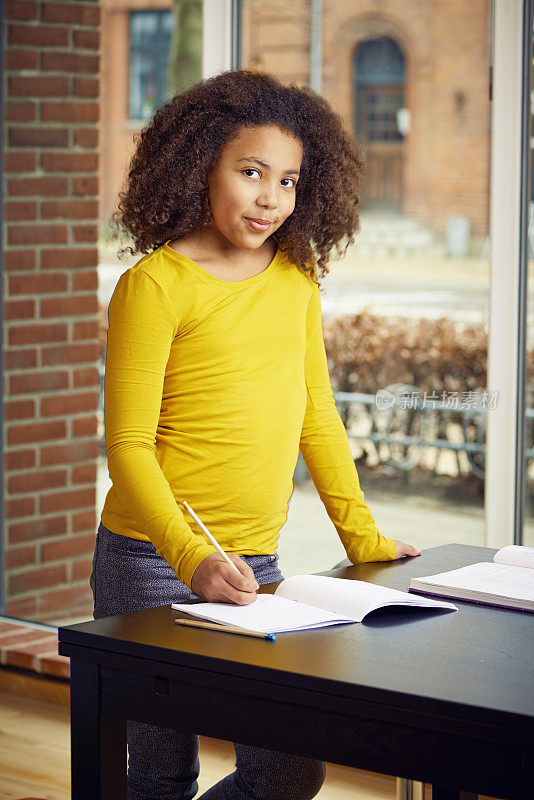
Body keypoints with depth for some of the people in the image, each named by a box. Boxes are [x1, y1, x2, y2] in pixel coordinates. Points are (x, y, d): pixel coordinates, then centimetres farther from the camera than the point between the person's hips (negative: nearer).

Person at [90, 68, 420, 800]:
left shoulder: (298, 277, 9)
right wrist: (194, 558, -25)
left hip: (255, 565, 6)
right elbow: (129, 446, -12)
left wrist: (361, 536, 16)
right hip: (155, 567, -6)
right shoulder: (155, 285, -10)